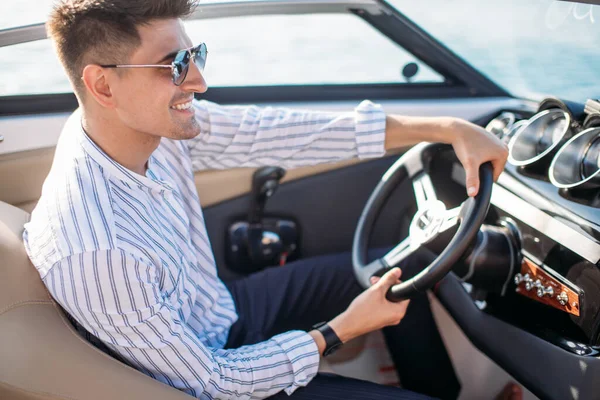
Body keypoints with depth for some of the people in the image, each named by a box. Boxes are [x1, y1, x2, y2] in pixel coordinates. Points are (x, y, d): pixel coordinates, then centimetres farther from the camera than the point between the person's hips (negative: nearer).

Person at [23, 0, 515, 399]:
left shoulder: (148, 120, -18)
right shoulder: (93, 252, -37)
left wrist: (447, 129, -16)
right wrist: (341, 331, -18)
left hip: (222, 307, 7)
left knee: (411, 265, 12)